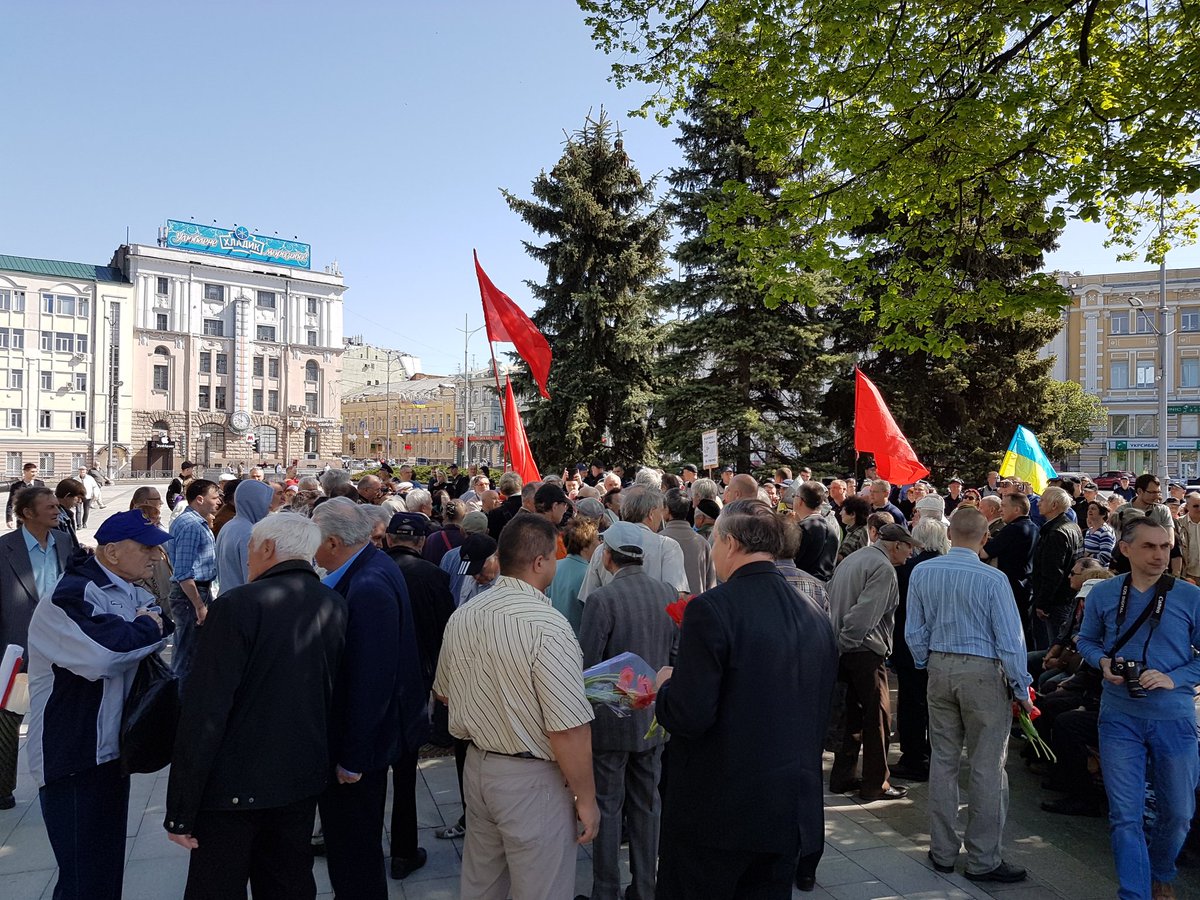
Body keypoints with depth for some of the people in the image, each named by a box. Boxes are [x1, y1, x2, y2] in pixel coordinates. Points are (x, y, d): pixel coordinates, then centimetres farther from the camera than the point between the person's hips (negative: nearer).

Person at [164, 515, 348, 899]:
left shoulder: (237, 605, -19)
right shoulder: (335, 607, -2)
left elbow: (205, 713, -19)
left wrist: (180, 810, -13)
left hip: (235, 785, -5)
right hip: (303, 780, 5)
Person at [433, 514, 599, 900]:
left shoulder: (462, 616, -1)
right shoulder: (547, 626, -24)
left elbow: (444, 693, 14)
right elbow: (568, 730, -24)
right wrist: (586, 799, -12)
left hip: (477, 766, 7)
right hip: (531, 780, -7)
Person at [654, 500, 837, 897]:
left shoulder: (711, 608, -19)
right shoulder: (816, 617, 2)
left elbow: (688, 716, -22)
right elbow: (819, 713, 10)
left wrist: (667, 686, -2)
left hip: (714, 811, -6)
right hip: (790, 814, 6)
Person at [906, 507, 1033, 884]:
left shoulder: (921, 573, -3)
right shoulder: (992, 579, -16)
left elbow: (915, 631, 4)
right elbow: (1010, 640, -12)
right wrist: (1022, 689, 0)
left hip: (939, 668, 5)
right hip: (983, 672, -4)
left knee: (943, 760, 14)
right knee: (987, 767, 7)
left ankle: (943, 851, 24)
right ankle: (983, 859, 17)